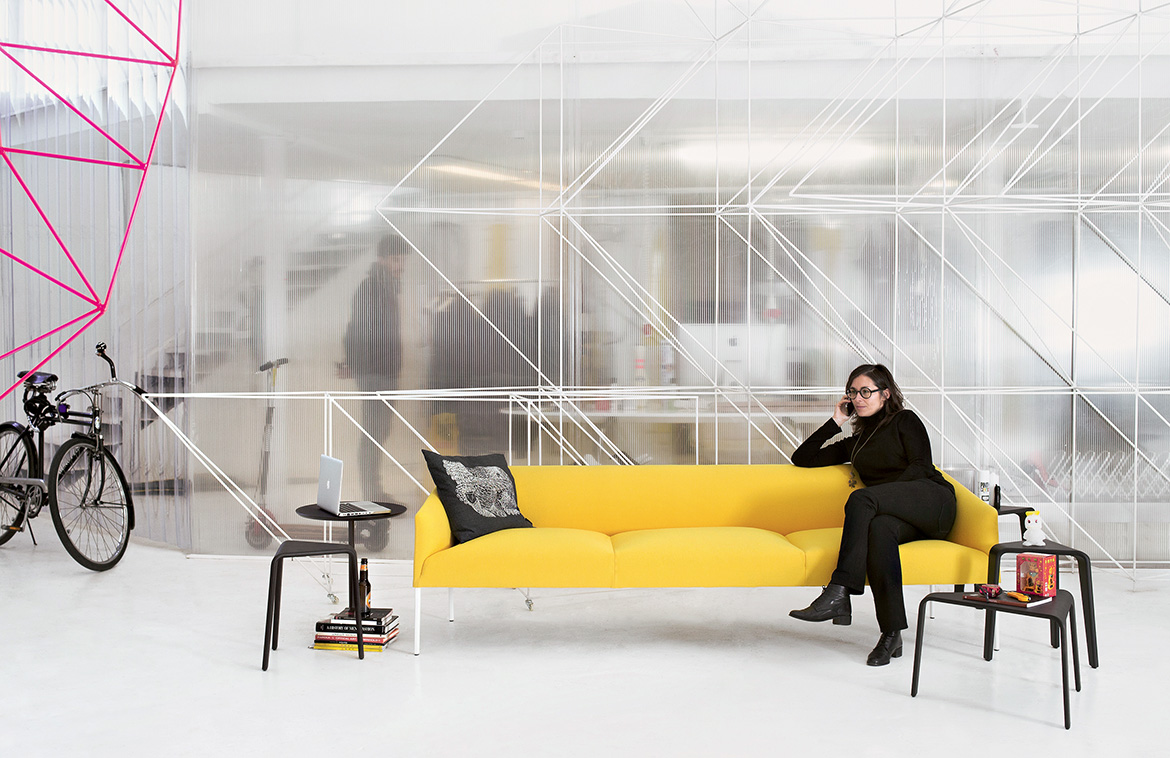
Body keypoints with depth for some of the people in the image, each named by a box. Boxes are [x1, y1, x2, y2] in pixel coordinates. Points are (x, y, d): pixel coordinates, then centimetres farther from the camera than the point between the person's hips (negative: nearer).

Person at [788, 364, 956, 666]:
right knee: (878, 529, -35)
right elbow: (802, 459, 27)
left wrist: (889, 495, -13)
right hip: (896, 515, 4)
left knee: (861, 499, -32)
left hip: (932, 500, -3)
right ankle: (892, 633, -39)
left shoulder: (905, 420, 16)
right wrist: (836, 421, 22)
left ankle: (839, 594, -42)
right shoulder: (856, 442, 30)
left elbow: (921, 466, 0)